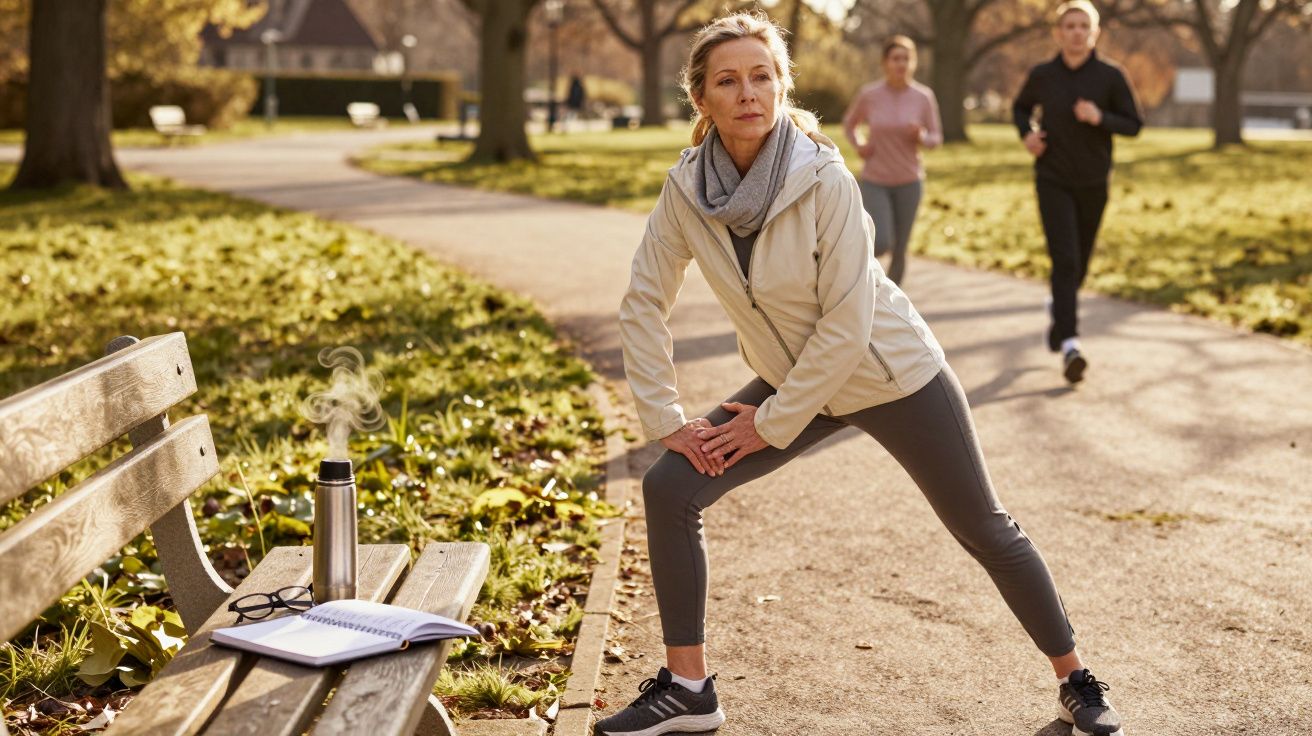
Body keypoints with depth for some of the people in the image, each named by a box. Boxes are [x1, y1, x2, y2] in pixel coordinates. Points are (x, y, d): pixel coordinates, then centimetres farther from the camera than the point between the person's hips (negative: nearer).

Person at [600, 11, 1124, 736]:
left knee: (983, 528, 5)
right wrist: (666, 420, -9)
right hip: (790, 380, 4)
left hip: (891, 375, -4)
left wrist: (772, 424, -18)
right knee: (668, 489, -8)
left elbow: (847, 324, -24)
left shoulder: (823, 179, -26)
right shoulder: (686, 187, -13)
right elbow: (643, 303, -5)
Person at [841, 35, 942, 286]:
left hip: (909, 182, 1)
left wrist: (921, 136, -21)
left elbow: (935, 138, 1)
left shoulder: (924, 96, -6)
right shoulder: (868, 95, -8)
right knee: (882, 244, -17)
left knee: (899, 251, 5)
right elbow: (849, 123, 11)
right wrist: (858, 145, -7)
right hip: (874, 181, -1)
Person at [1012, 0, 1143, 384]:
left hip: (1093, 184, 1)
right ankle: (1070, 346, -22)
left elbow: (1134, 125, -4)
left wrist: (1101, 118, -23)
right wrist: (1027, 134, -6)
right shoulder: (1042, 75, -5)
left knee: (1079, 263, 15)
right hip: (1053, 181, -1)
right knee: (1064, 260, -16)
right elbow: (1021, 108, 15)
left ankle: (1057, 306, 48)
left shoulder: (1111, 76, -8)